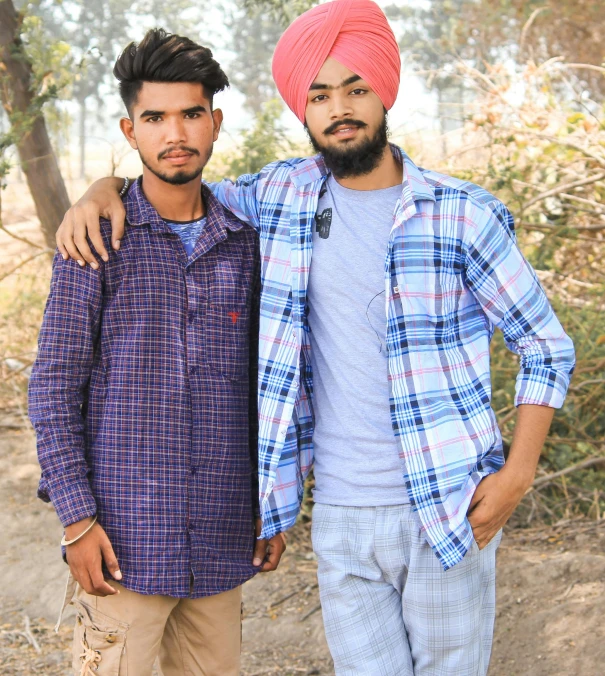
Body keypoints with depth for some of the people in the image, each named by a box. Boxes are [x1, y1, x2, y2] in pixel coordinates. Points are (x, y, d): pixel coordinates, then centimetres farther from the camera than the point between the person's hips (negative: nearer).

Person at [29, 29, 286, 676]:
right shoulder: (97, 239, -4)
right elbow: (52, 386, -5)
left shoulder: (244, 243, 8)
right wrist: (77, 518, -11)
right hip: (124, 538, -4)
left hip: (221, 540, 4)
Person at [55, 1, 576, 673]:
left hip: (449, 511, -2)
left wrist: (516, 475, -8)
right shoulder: (285, 195, 4)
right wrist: (103, 191, -6)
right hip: (342, 516, 3)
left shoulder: (464, 214, -6)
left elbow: (547, 348, 1)